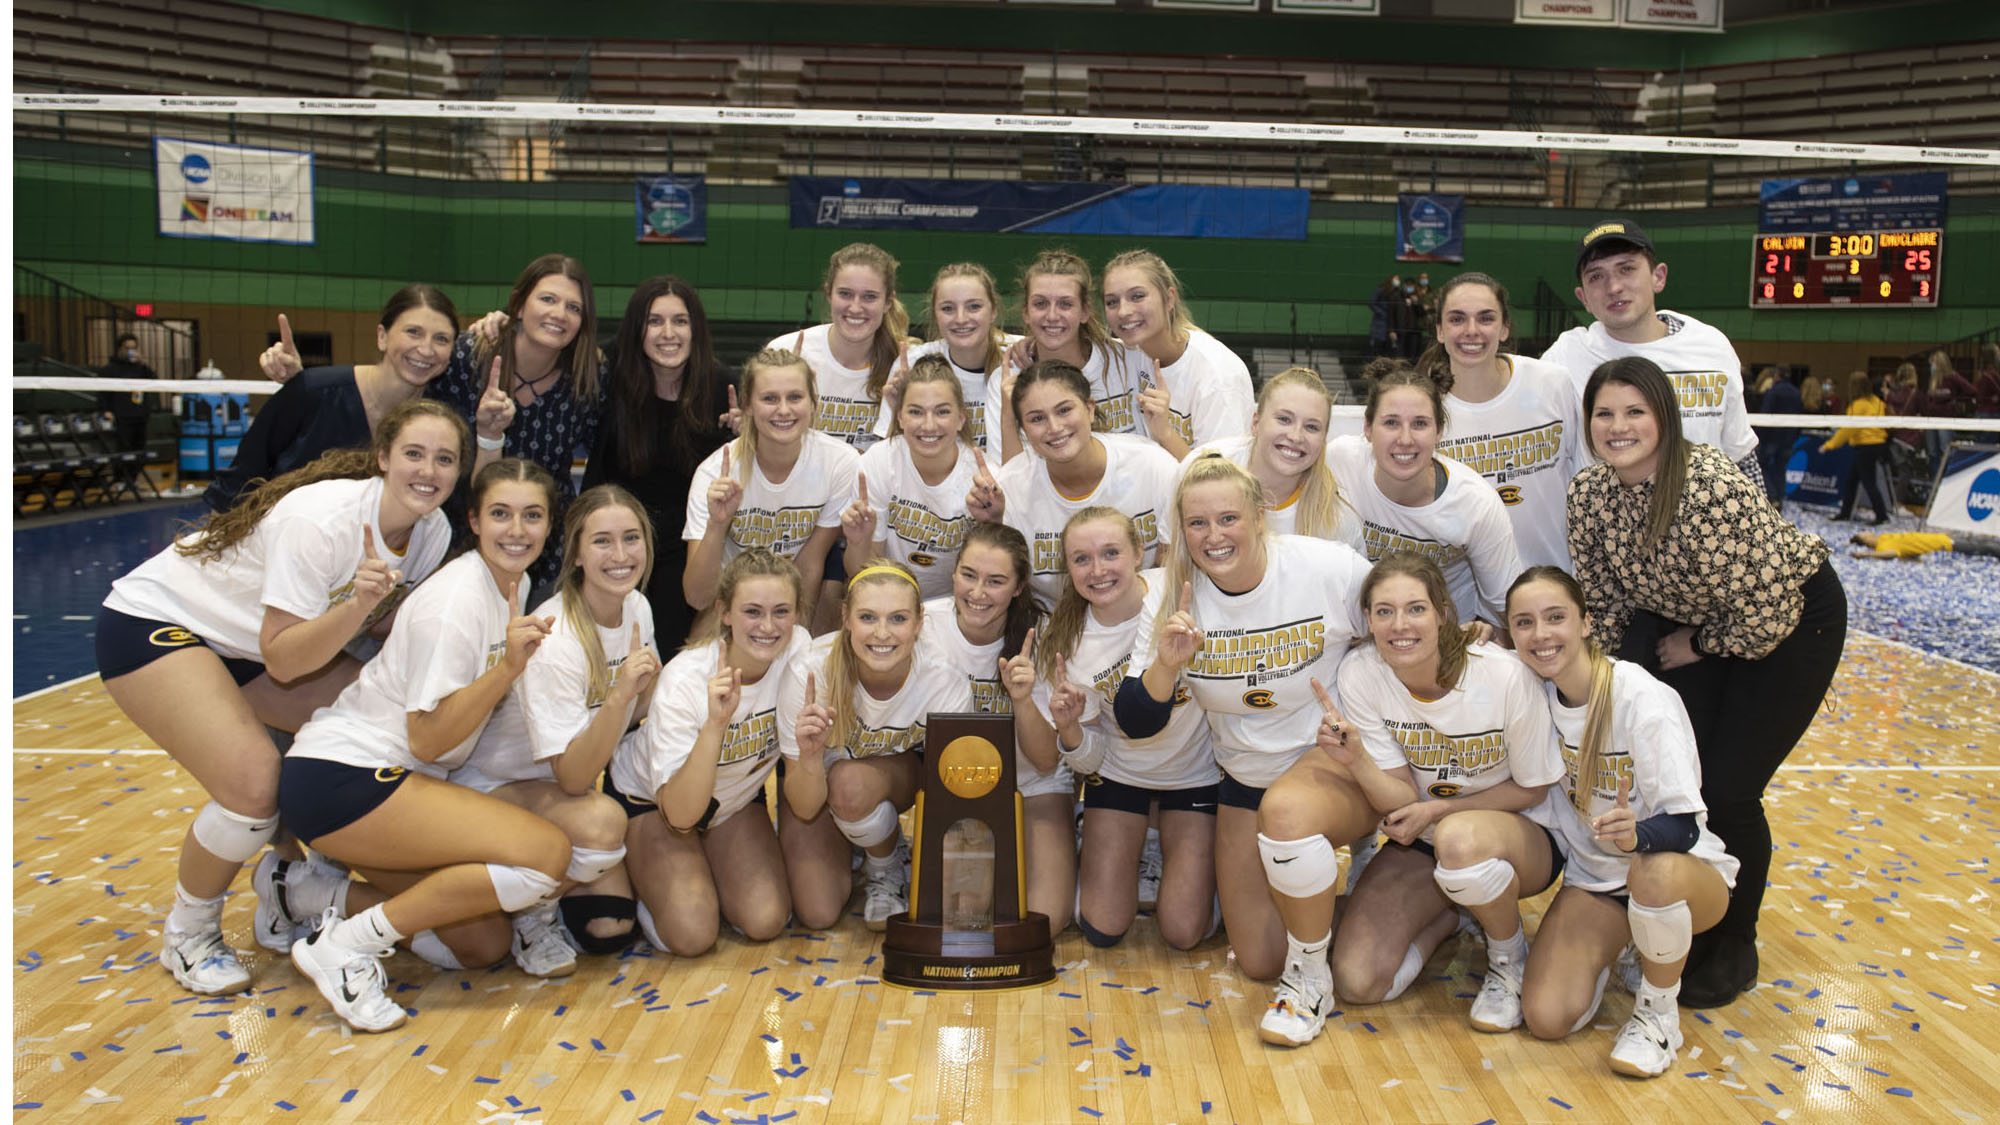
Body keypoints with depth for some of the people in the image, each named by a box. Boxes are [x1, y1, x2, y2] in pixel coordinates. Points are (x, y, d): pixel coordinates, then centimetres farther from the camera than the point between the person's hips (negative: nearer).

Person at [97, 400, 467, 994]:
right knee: (255, 784, -27)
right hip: (155, 624, -8)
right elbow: (282, 661, -31)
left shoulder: (433, 531, -10)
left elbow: (389, 625, -1)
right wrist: (359, 601, -44)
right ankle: (188, 934, 4)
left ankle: (286, 900, 11)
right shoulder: (321, 519, -32)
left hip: (247, 641, 8)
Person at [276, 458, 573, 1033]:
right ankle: (348, 943, -14)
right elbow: (427, 740, -22)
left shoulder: (515, 585, 7)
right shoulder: (455, 600, -20)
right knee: (549, 854, -24)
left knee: (482, 947, 9)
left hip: (399, 780, 9)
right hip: (339, 778, -9)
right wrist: (508, 668, -31)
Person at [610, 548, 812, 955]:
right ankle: (646, 884, 12)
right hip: (650, 797, -4)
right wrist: (716, 722, -47)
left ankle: (707, 877, 17)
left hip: (737, 794, 4)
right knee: (692, 934, -21)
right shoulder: (685, 680, -33)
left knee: (766, 922, -14)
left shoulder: (798, 649, -23)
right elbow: (680, 814, -37)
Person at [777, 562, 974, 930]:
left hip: (897, 773, 1)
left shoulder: (947, 684, -31)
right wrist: (810, 757, -48)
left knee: (849, 783, -34)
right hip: (816, 785, 0)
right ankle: (846, 844, 17)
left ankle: (888, 866, -2)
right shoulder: (809, 672, -33)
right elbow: (805, 808, -27)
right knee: (817, 915, -17)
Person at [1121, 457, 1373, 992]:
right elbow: (1135, 724, -13)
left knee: (1288, 820, -38)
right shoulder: (1170, 597, -12)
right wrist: (1167, 664, -32)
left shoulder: (1332, 569, -20)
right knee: (1260, 963, 7)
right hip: (1247, 777, 4)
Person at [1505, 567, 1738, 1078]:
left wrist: (1636, 834, -46)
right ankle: (1615, 950, 17)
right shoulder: (1534, 692, -9)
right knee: (1546, 1017, -16)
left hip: (1683, 870, -4)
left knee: (1654, 874, -41)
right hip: (1593, 876, 4)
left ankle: (1658, 1013, -11)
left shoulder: (1644, 700, -24)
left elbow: (1684, 826, -24)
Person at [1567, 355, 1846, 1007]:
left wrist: (1698, 647, -14)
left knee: (1726, 790, -7)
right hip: (1689, 620, 6)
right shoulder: (1588, 492, -15)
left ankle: (1734, 949, 18)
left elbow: (1767, 609, -30)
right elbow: (1601, 603, -3)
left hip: (1793, 617, -5)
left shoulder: (1711, 488, -35)